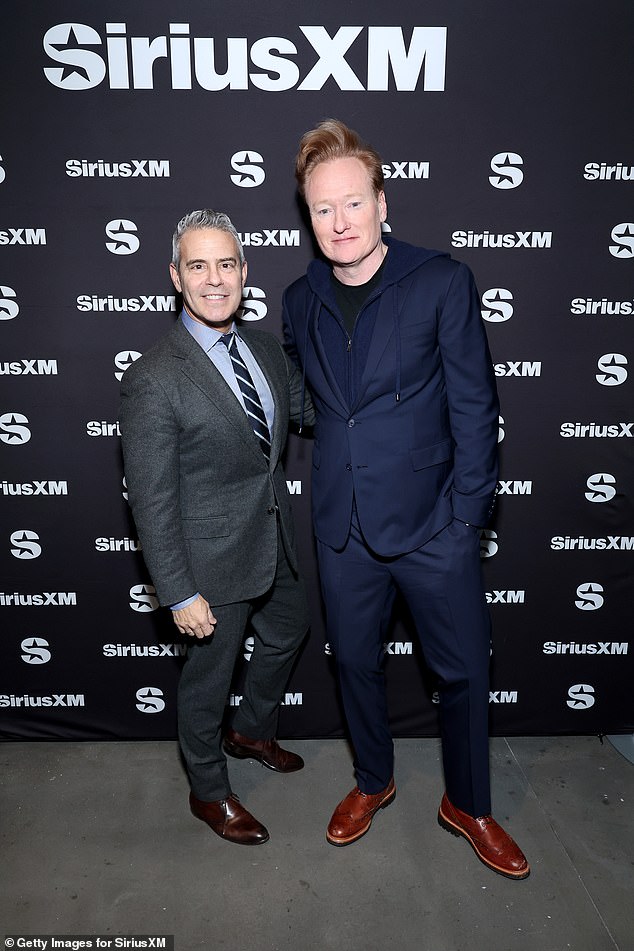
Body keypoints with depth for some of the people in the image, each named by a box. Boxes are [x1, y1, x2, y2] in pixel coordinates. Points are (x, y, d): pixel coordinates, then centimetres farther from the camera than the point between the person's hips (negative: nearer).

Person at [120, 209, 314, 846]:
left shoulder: (264, 347, 0)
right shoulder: (152, 380, -22)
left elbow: (307, 405, 16)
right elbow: (151, 500, -20)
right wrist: (180, 594, -19)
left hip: (274, 541, 8)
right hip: (214, 558, -7)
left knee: (287, 635, 27)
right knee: (209, 674, 13)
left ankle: (251, 732, 56)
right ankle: (209, 793, 42)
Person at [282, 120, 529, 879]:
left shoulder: (443, 282, -8)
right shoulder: (301, 299, 4)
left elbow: (474, 406, -8)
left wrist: (466, 516, -11)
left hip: (431, 523, -3)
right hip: (343, 527, 4)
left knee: (463, 669, 11)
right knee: (354, 661, 18)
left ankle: (467, 805, 38)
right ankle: (373, 781, 45)